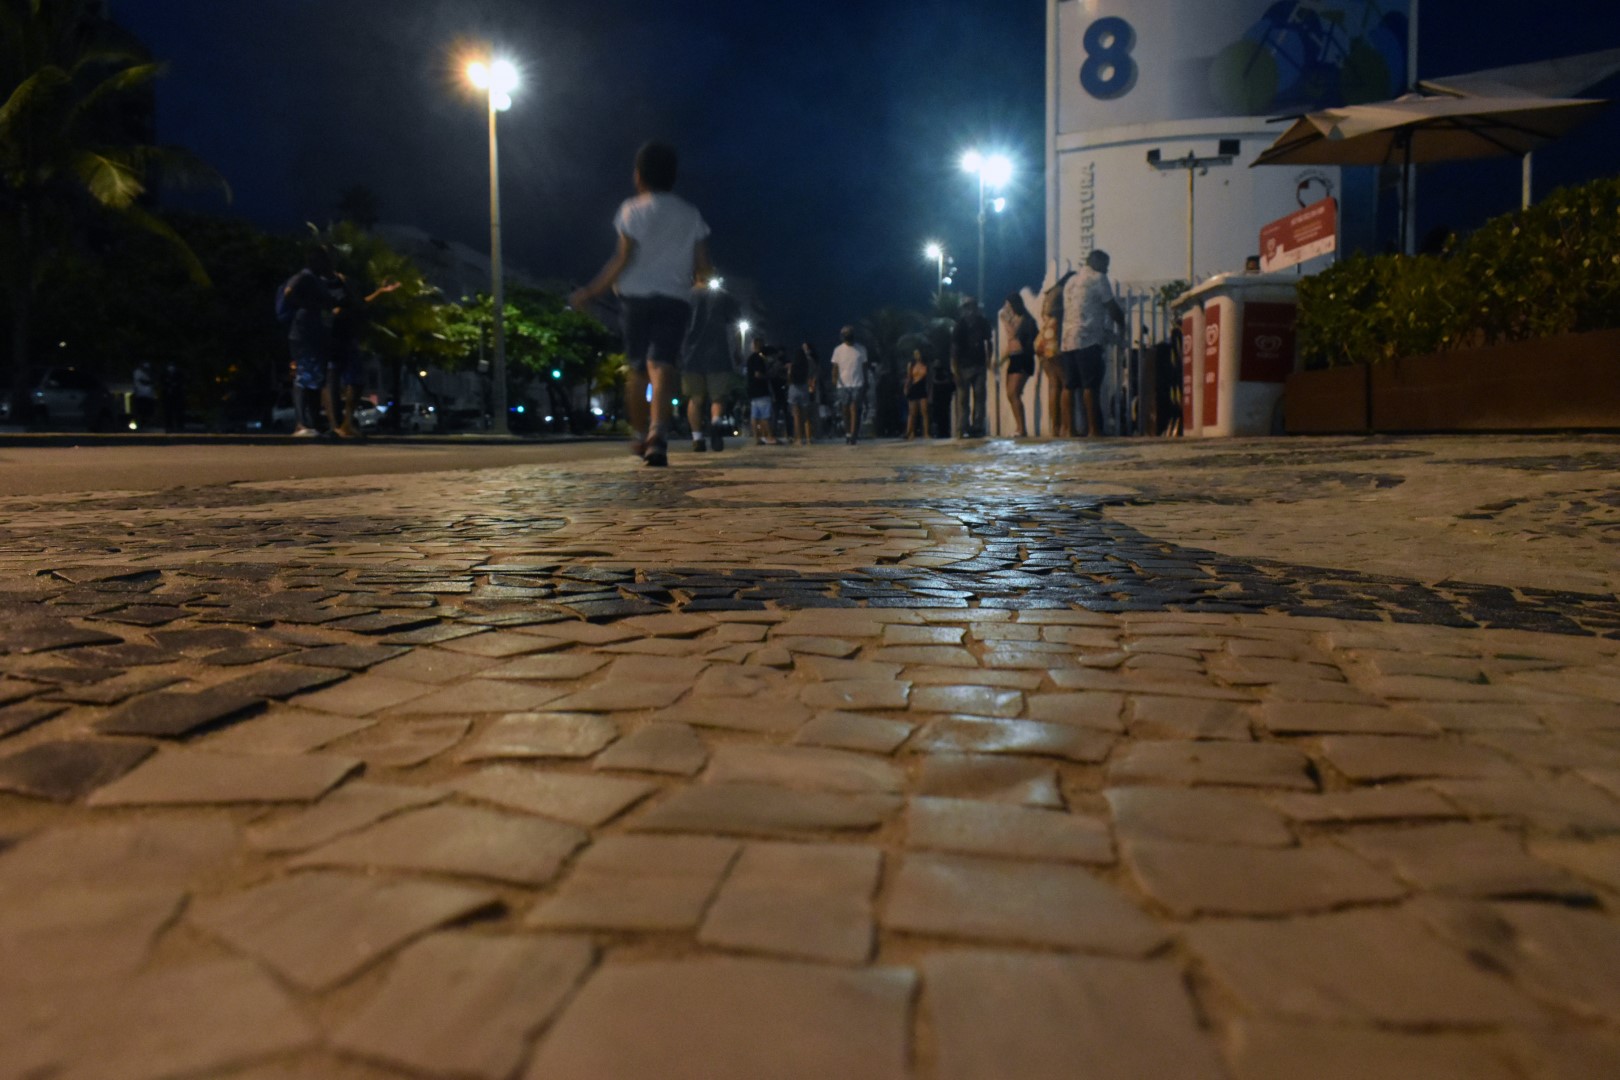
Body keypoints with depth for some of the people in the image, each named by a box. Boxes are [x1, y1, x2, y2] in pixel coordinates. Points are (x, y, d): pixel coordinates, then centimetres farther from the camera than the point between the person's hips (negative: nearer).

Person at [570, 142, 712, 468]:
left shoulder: (633, 209, 1)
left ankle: (639, 436, 23)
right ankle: (658, 435, -32)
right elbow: (703, 269, 7)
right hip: (676, 300, 1)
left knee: (637, 370, 14)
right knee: (662, 369, -11)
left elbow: (623, 259, -8)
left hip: (638, 298, -1)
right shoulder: (691, 214, 10)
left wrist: (590, 292, -2)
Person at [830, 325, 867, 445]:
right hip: (843, 385, 1)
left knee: (854, 410, -11)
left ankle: (852, 435, -13)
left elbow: (864, 367, 10)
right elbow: (835, 366, 3)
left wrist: (865, 384, 8)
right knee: (845, 410, 6)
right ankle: (848, 432, 23)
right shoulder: (838, 350, 3)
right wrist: (834, 377, -17)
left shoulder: (861, 349, 4)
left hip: (857, 384, -1)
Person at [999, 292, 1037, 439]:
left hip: (1022, 359, -9)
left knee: (1014, 393, -18)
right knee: (1011, 395, 8)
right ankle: (1019, 428, 13)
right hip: (1013, 360, 9)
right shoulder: (1012, 320, 15)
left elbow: (1031, 341, -11)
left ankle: (1021, 429, -19)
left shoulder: (1026, 320, -7)